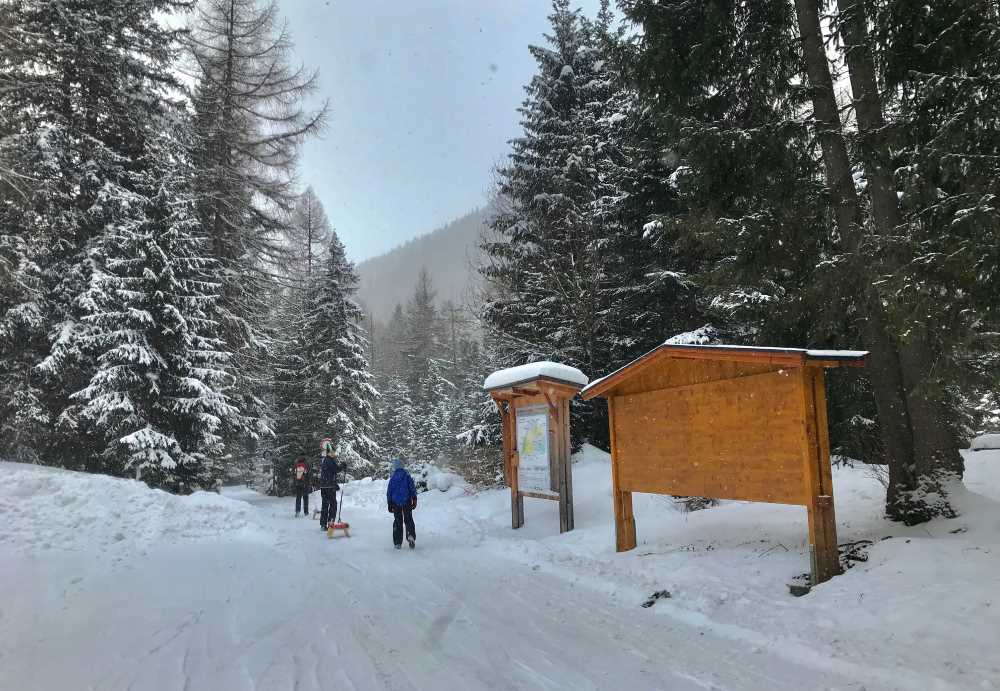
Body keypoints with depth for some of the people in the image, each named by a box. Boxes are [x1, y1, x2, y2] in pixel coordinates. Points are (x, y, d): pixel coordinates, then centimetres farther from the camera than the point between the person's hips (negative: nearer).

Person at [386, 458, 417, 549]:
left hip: (396, 503, 1)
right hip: (407, 501, -1)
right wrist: (414, 500, -2)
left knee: (397, 521, 11)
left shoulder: (393, 478, 0)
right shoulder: (407, 476, -3)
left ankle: (397, 542, 11)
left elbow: (389, 492, 3)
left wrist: (389, 504, 11)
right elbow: (412, 488, -6)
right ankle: (411, 535, -17)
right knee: (408, 520, 8)